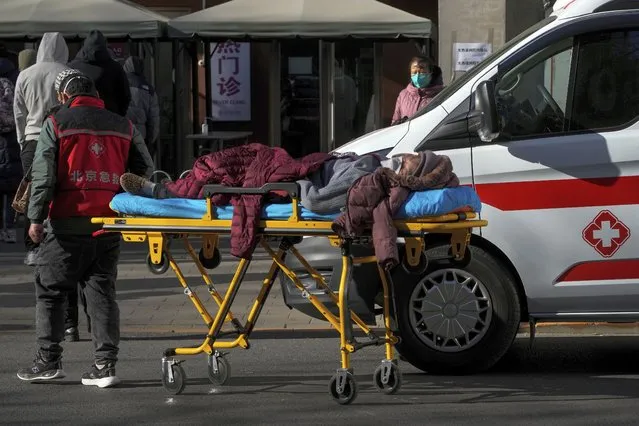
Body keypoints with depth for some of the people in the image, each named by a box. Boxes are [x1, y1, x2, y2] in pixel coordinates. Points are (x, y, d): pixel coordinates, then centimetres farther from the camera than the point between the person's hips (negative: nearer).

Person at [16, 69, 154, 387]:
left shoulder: (56, 124, -1)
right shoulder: (123, 126, 11)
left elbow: (43, 174, -6)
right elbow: (145, 169, 11)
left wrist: (35, 217, -3)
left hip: (69, 223, -4)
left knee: (50, 289, 9)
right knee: (102, 291, 8)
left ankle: (48, 361, 11)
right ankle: (105, 364, 1)